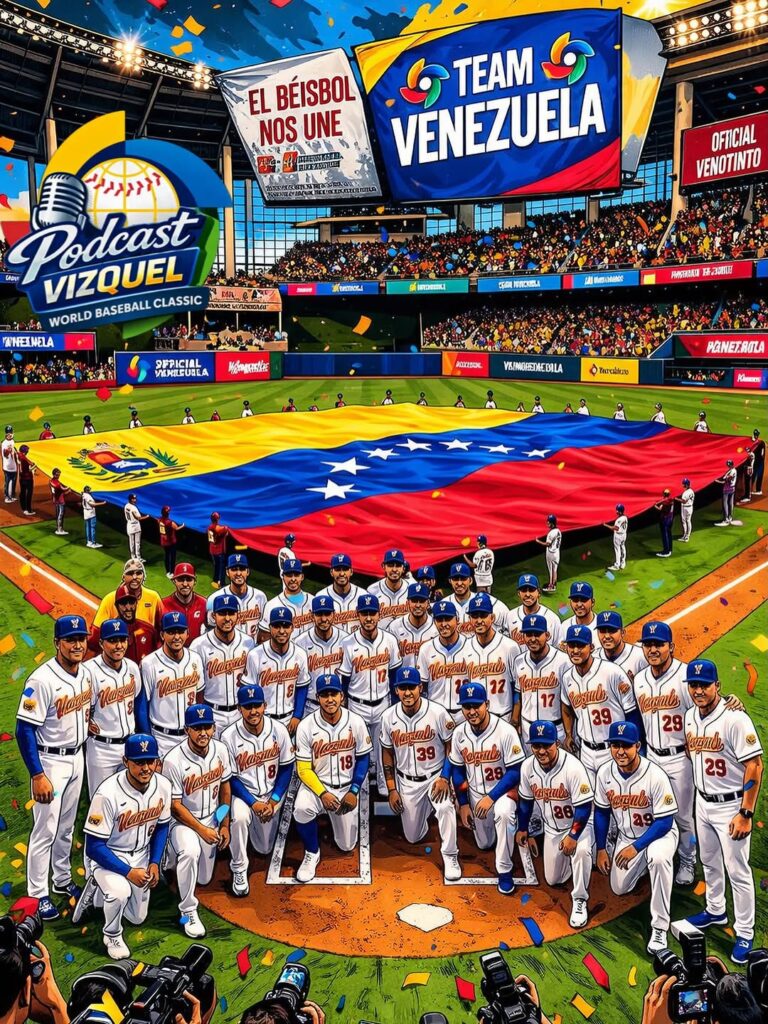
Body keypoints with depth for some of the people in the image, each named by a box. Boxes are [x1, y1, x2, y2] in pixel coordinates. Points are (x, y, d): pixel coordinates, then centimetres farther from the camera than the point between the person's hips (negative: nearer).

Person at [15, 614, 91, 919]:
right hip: (50, 761, -7)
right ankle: (37, 895, 16)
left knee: (66, 827, 20)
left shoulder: (85, 673, -1)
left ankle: (63, 881, 35)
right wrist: (37, 776, -22)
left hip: (77, 757, 7)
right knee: (45, 830, 2)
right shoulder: (42, 679, -24)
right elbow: (24, 729, -22)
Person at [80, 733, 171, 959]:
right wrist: (128, 872, -28)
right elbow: (94, 847, -25)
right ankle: (112, 936, -2)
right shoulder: (108, 794, -32)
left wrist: (154, 863, -7)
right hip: (108, 856, -5)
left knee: (138, 917, 12)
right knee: (121, 892, -34)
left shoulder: (163, 786, -16)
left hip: (141, 855, 5)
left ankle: (98, 888, 37)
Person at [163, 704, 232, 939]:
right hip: (183, 820, -5)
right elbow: (175, 805, -20)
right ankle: (188, 912, -19)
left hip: (211, 818, 5)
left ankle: (177, 855, 43)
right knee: (190, 851, -37)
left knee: (204, 879, 13)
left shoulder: (220, 750, -11)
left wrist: (224, 825, 4)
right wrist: (201, 830, -21)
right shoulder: (174, 760, -27)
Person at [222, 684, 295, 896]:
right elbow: (230, 778, -13)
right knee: (239, 818, -36)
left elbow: (287, 767, -4)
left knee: (265, 848, 11)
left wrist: (273, 801, -12)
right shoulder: (229, 736, -21)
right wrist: (254, 803, -20)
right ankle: (239, 870, -14)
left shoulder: (278, 730, -14)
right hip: (242, 792, -3)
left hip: (272, 793, 3)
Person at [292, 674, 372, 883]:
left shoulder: (356, 722, -13)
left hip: (347, 787, 2)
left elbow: (363, 759, -3)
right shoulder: (306, 726, -17)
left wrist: (353, 792, -11)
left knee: (347, 845, 6)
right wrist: (323, 793, -24)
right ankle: (312, 854, -7)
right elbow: (303, 769, -12)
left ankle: (336, 816, 40)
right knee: (302, 810, -35)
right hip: (316, 784, -1)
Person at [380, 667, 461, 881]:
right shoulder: (388, 717, -9)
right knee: (413, 837, 11)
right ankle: (426, 809, 44)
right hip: (407, 782, 3)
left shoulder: (438, 713, -18)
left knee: (445, 807, -34)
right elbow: (387, 753, 2)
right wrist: (391, 789, 0)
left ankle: (450, 857, -12)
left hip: (436, 776, -3)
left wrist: (445, 777, -18)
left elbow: (451, 745, -7)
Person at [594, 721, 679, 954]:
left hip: (659, 833, -5)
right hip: (625, 836, 5)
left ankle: (659, 928, -27)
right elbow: (601, 812, 2)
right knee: (619, 888, 6)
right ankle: (644, 864, 38)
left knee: (658, 857, -38)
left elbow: (665, 822, -24)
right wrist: (601, 850, 3)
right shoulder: (605, 773, -14)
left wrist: (636, 847, -28)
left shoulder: (655, 776, -29)